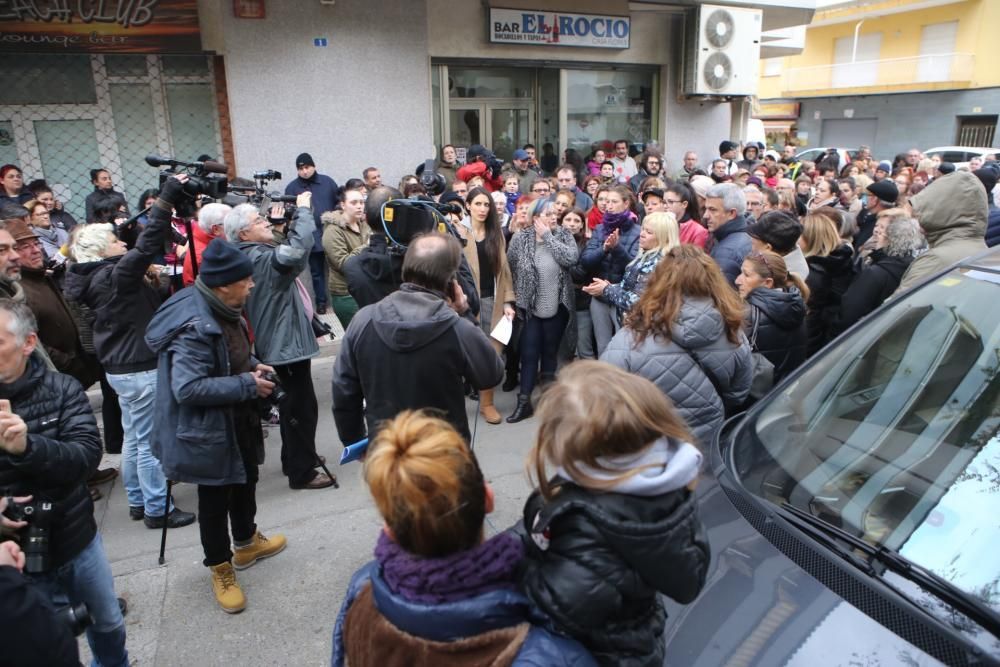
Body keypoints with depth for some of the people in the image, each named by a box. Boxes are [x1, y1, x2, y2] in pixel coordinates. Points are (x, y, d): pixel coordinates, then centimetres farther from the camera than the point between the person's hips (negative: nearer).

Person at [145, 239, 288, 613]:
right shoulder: (194, 326, -30)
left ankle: (247, 543, 49)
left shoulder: (224, 310, -1)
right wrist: (247, 384, -27)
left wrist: (251, 366, -2)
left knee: (245, 481, 25)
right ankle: (221, 571, 30)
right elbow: (187, 387, -33)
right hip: (208, 431, -9)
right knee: (215, 499, 10)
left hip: (240, 422, 9)